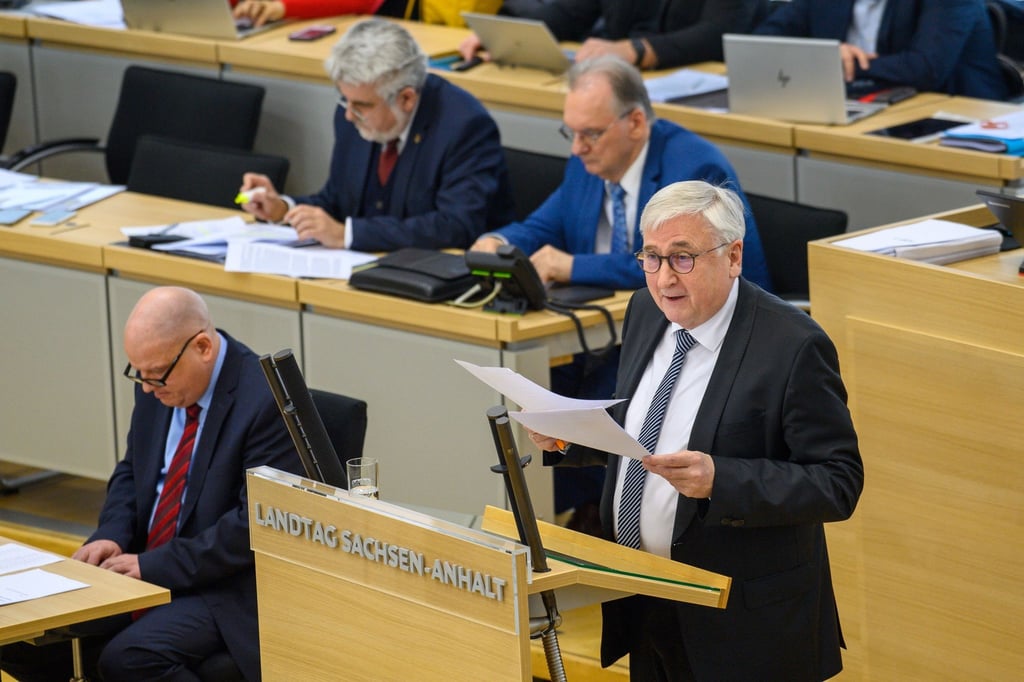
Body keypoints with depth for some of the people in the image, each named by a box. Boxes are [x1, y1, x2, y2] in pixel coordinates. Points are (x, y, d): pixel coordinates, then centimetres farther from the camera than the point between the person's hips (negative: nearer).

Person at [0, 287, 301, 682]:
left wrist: (153, 565, -21)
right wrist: (112, 535, -3)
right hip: (145, 566, 7)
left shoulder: (266, 401, -19)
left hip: (227, 589, -7)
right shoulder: (157, 384, 3)